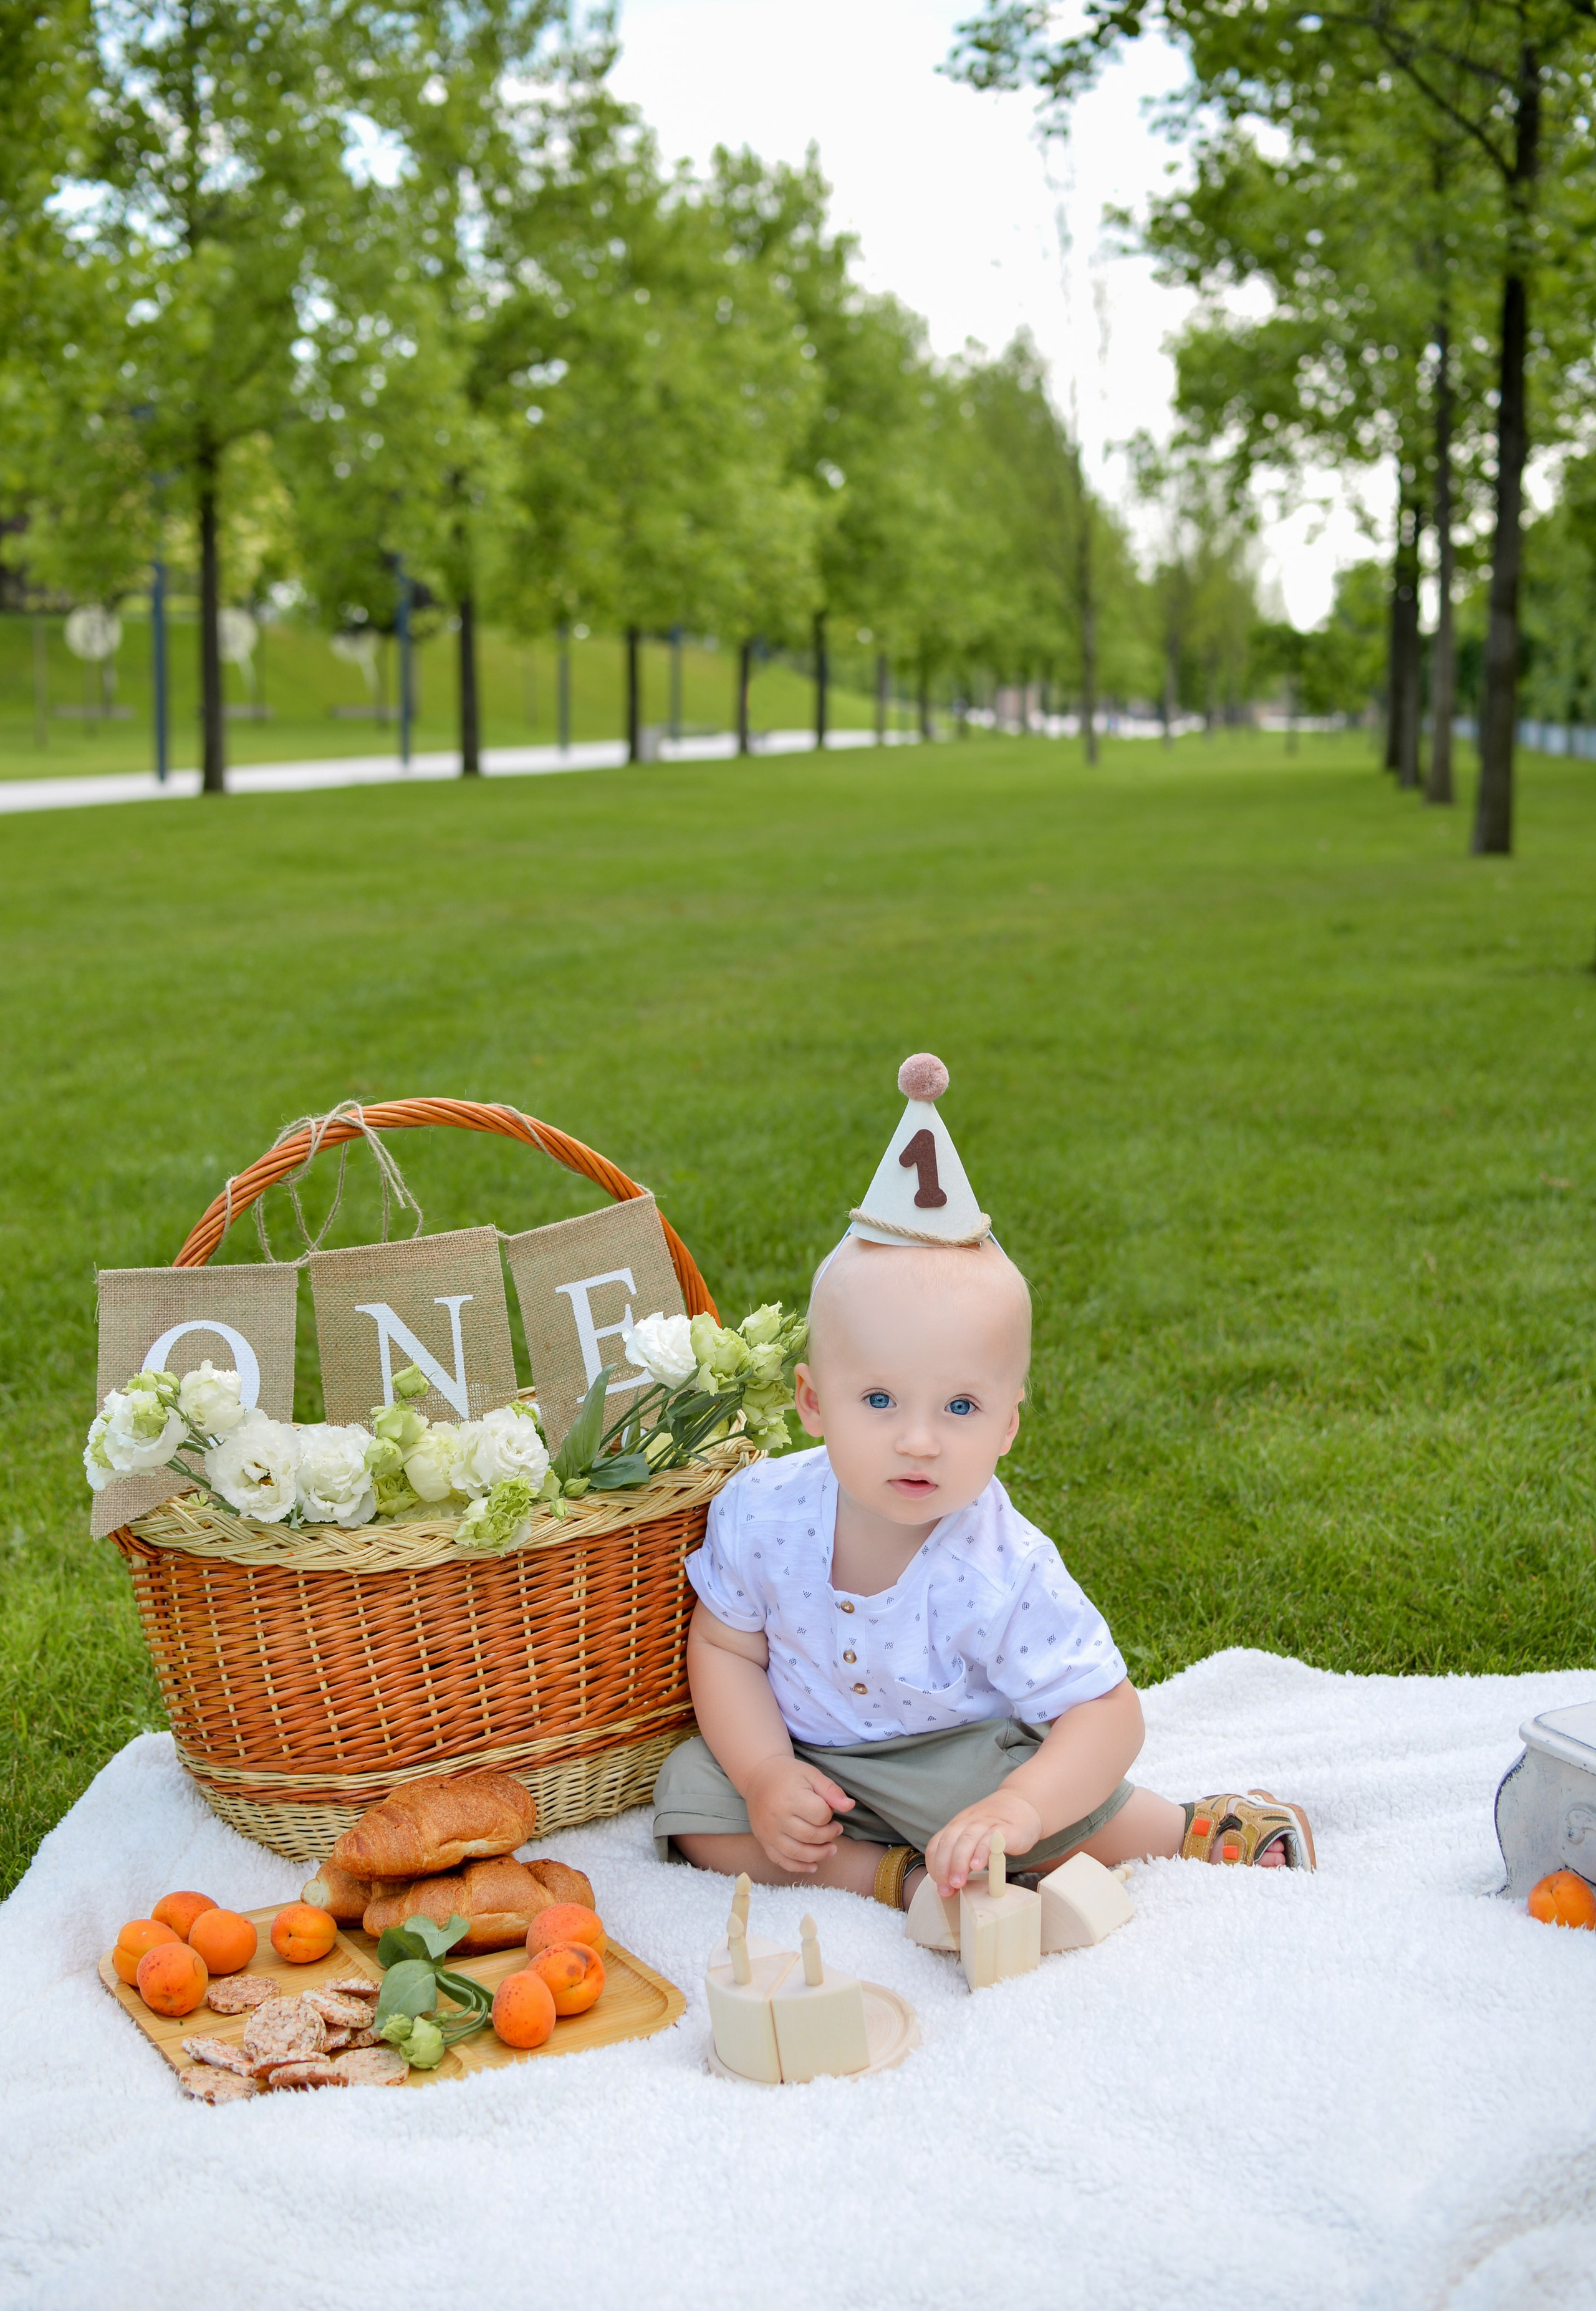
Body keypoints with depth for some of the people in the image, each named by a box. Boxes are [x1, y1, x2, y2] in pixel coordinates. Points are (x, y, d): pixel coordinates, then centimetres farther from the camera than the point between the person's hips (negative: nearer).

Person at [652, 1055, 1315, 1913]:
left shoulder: (1001, 1576, -29)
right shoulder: (763, 1512, -21)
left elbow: (1107, 1713, -25)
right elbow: (726, 1647, -6)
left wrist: (1019, 1812, -43)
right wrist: (766, 1777, -21)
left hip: (956, 1749, -3)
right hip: (804, 1754, 3)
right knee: (690, 1794, -18)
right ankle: (893, 1872, -16)